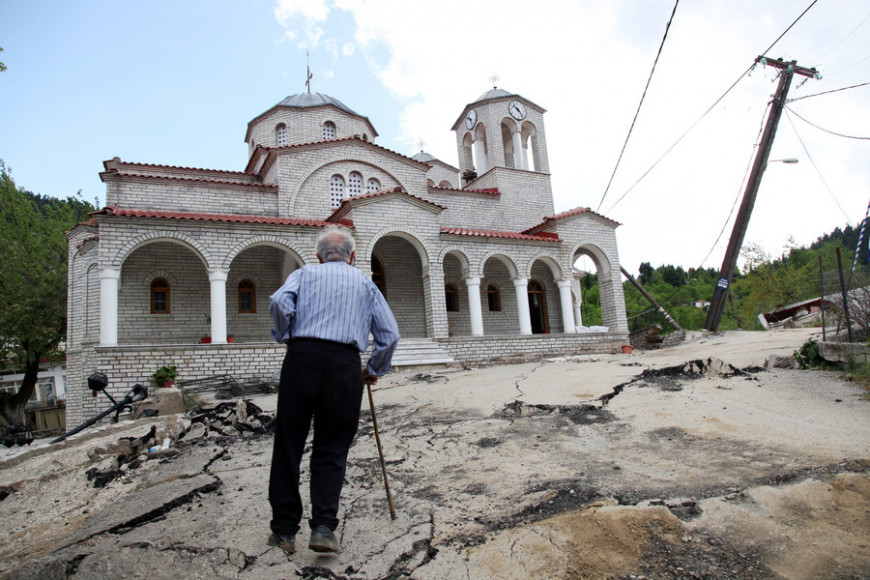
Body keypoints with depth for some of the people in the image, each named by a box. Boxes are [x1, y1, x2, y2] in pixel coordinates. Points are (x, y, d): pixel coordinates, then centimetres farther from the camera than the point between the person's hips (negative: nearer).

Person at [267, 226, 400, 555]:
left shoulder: (305, 273, 16)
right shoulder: (365, 283, 19)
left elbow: (279, 301, -5)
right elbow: (390, 334, 11)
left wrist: (286, 337, 10)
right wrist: (375, 370, 23)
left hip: (303, 357, 0)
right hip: (346, 364, 1)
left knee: (288, 445, 8)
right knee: (332, 450, 9)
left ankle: (284, 530, 14)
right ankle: (323, 527, 0)